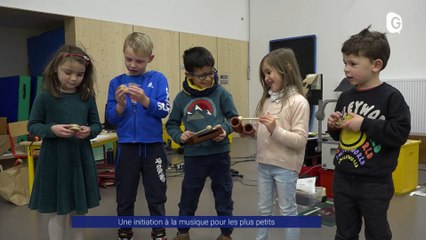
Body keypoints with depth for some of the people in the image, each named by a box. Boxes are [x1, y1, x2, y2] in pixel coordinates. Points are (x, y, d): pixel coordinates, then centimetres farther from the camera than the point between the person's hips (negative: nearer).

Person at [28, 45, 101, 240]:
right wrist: (51, 129, -22)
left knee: (80, 210, 16)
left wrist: (89, 131, -15)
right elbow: (33, 125, -3)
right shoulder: (45, 96, -8)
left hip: (81, 158, 3)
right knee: (58, 213, 9)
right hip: (54, 160, -3)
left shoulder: (87, 97, 1)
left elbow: (97, 125, 7)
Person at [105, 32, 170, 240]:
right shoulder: (116, 82, 1)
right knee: (125, 198, 13)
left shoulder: (158, 79, -2)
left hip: (153, 147, -1)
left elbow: (164, 110, -11)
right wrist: (120, 104, -20)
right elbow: (111, 118, -1)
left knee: (156, 196, 12)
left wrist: (144, 100, -25)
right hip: (127, 147, 1)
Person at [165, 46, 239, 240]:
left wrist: (225, 129, -19)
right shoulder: (181, 97, -1)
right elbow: (171, 124, 6)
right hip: (193, 156, 1)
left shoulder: (220, 93, -5)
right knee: (188, 196, 15)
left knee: (223, 196, 13)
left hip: (219, 153, -1)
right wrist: (179, 136, -14)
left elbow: (234, 118, 1)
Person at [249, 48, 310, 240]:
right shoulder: (266, 100, 7)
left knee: (287, 210, 9)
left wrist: (276, 130, -28)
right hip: (264, 163, 7)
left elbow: (300, 140, -18)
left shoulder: (298, 102, -14)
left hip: (285, 166, -6)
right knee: (264, 209, 19)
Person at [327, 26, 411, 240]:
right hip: (343, 178, 5)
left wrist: (365, 124, -21)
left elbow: (400, 133, -20)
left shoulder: (391, 97, -12)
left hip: (375, 183, -5)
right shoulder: (346, 96, 5)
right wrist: (334, 126, -4)